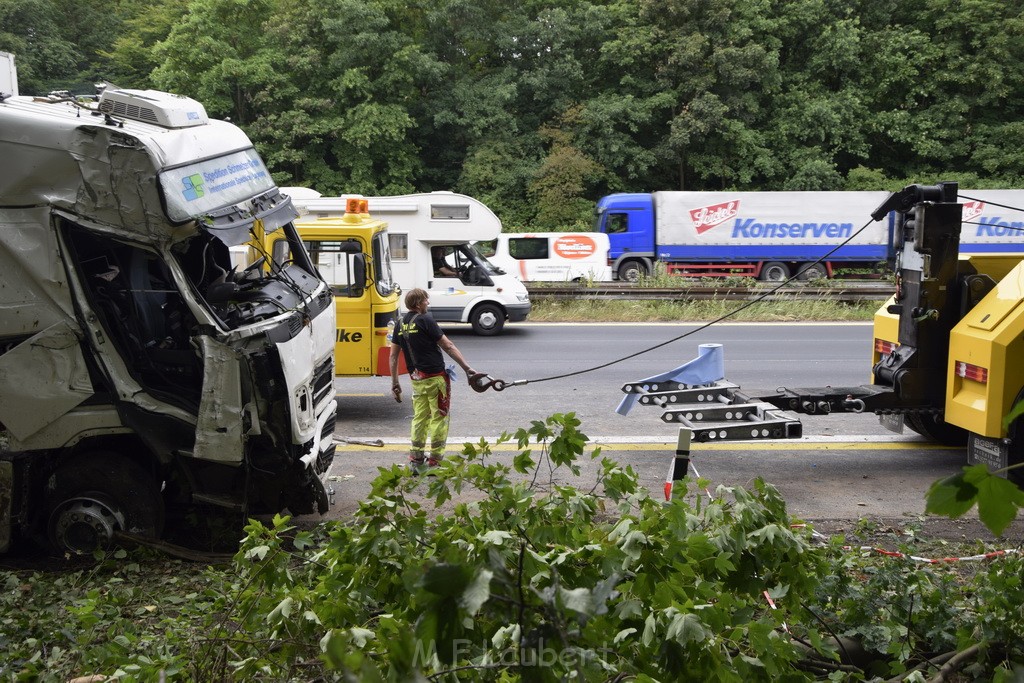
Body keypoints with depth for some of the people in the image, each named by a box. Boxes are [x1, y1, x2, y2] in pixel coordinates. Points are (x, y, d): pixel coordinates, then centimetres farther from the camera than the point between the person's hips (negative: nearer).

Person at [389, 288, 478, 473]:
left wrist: (395, 383, 17)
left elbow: (393, 355, 11)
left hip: (416, 379, 7)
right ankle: (434, 461, 4)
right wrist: (467, 368, -9)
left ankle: (416, 460, 16)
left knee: (419, 417, 14)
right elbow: (448, 346, -12)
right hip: (435, 377, -7)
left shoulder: (401, 324, 9)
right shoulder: (425, 320, -11)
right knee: (439, 418, 2)